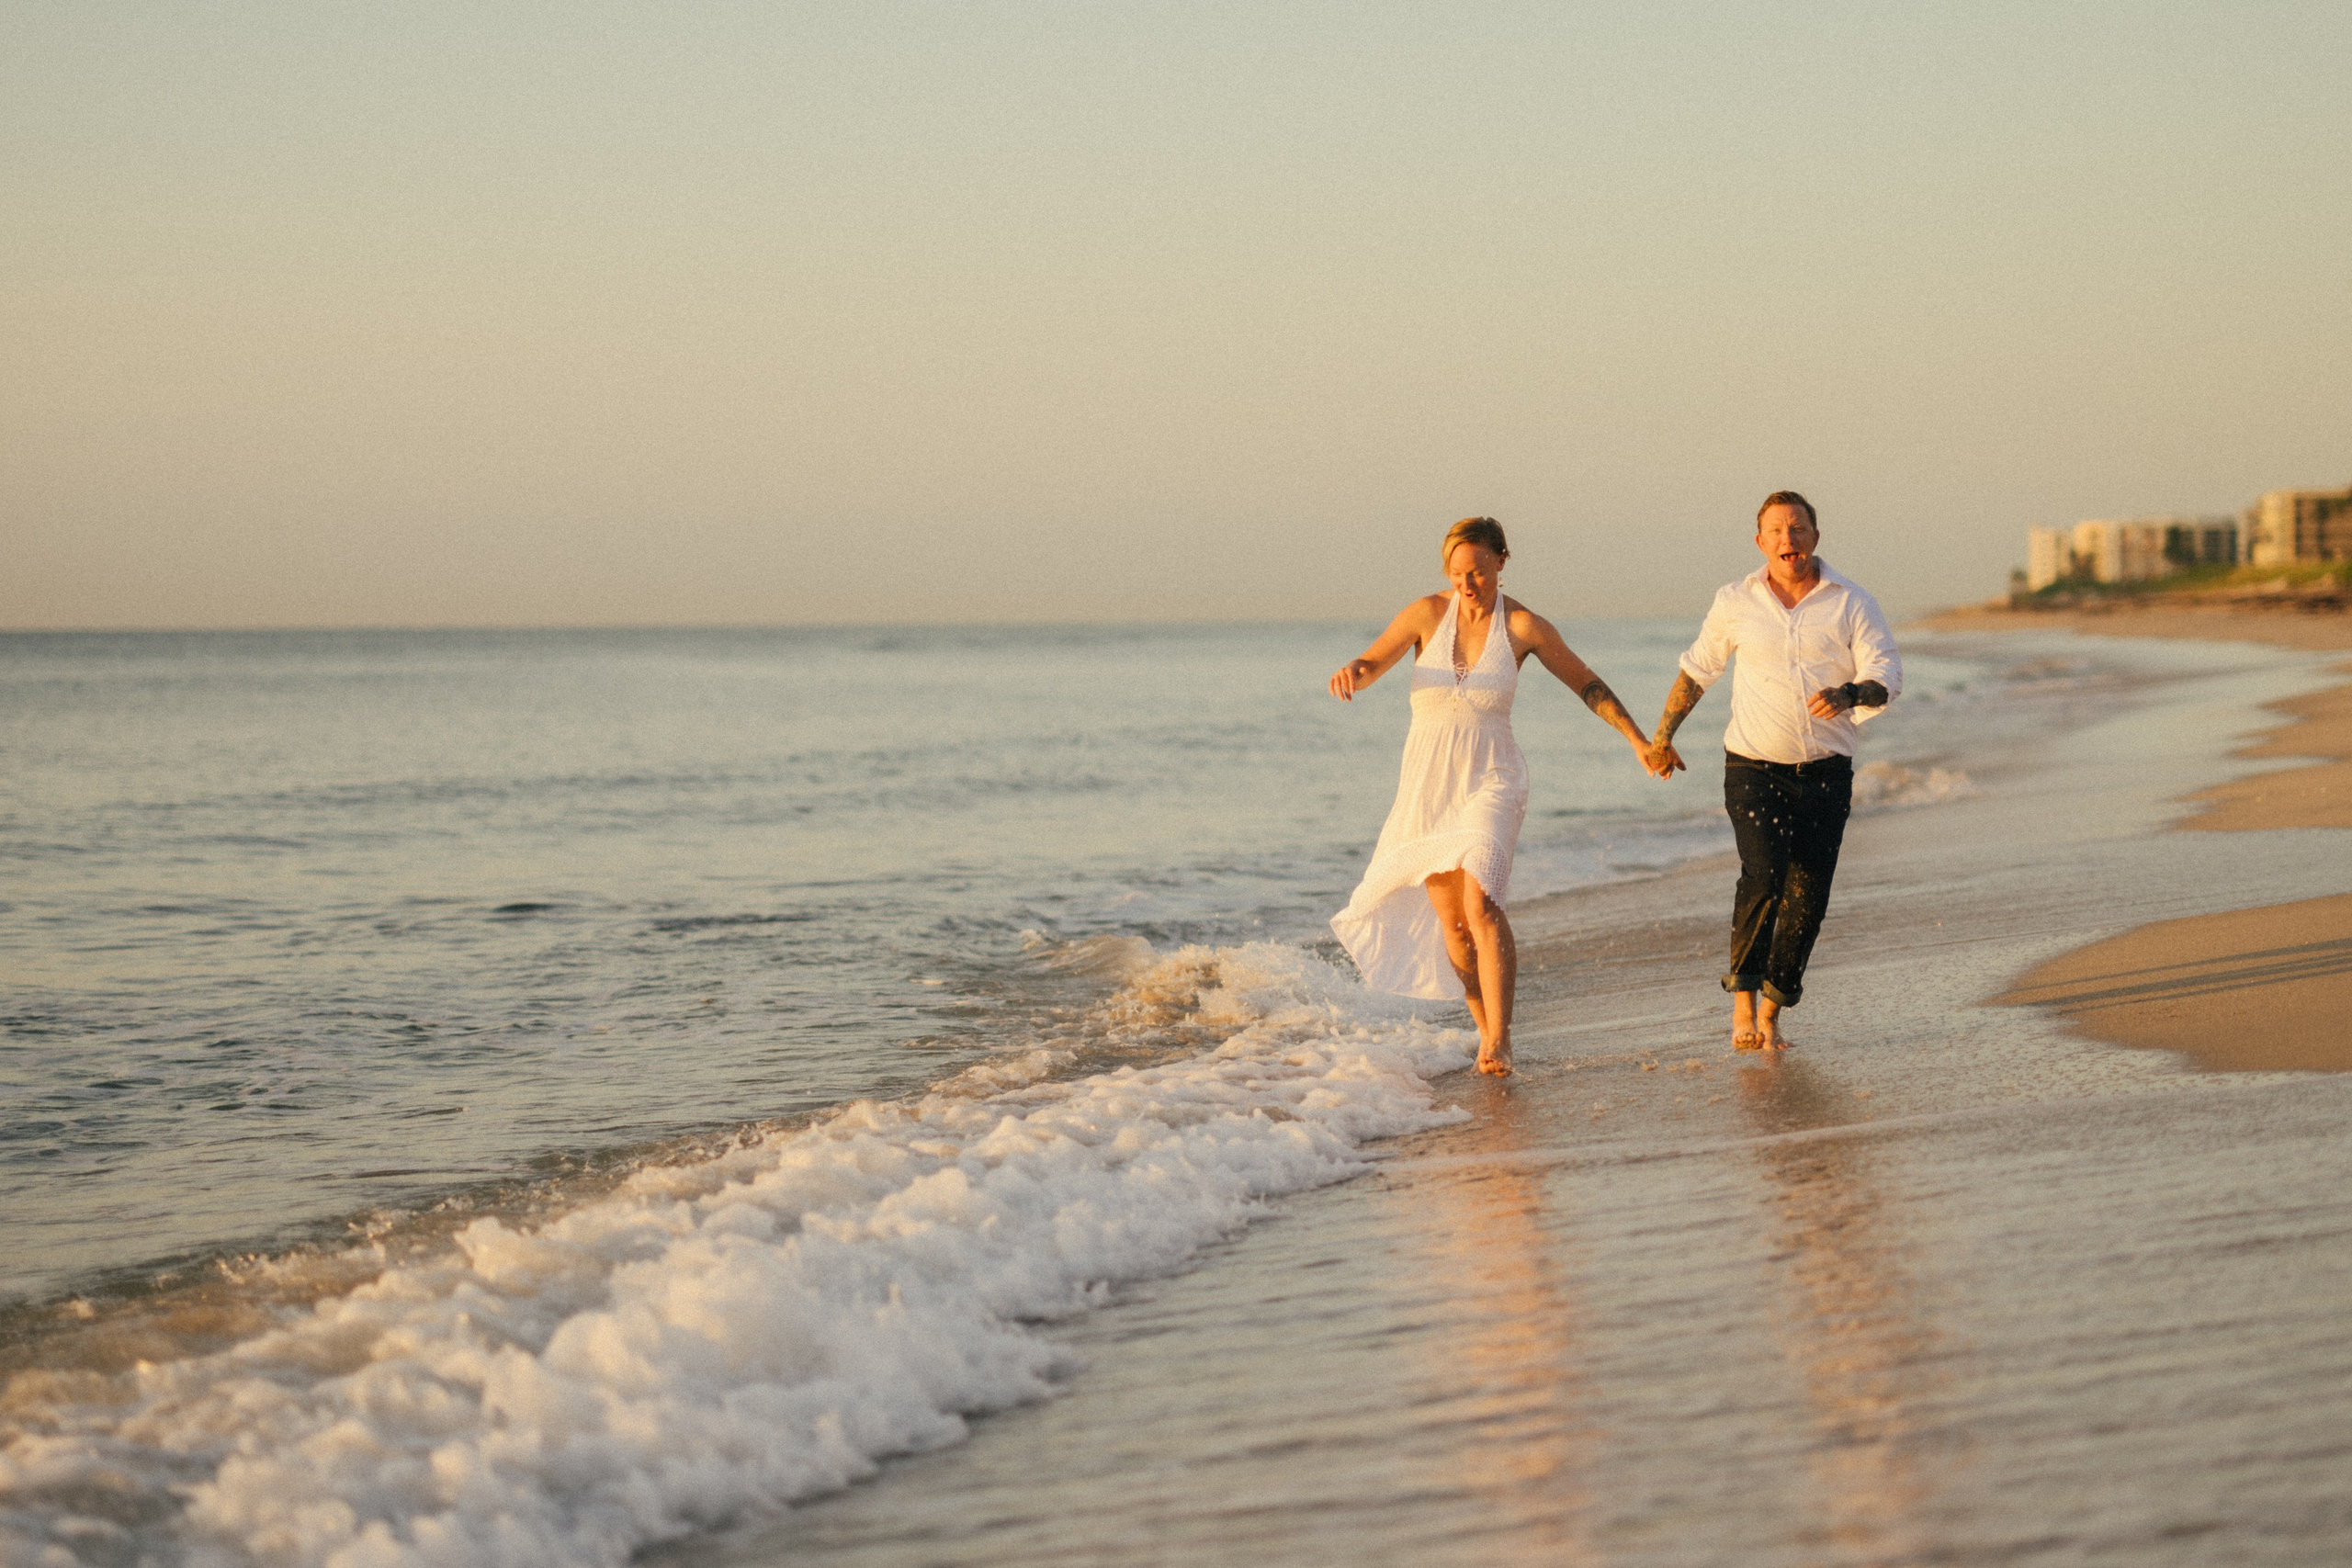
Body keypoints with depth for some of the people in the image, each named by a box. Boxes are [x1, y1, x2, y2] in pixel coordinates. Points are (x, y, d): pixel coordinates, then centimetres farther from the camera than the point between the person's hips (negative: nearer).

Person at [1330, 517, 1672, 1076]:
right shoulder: (1426, 613, -1)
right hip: (1427, 784, 3)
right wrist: (1351, 672, -25)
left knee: (1481, 904, -23)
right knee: (1451, 922, 5)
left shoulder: (1524, 627, -4)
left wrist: (1640, 741, 6)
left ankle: (1499, 1041, -24)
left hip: (1489, 782, -3)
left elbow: (1587, 684, 7)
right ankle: (1486, 1031, 23)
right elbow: (1369, 667, -1)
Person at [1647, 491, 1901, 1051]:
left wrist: (1850, 695, -30)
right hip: (1754, 767, -1)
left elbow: (1887, 675, -9)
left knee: (1807, 894, 1)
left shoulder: (1851, 605, 0)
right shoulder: (1735, 602, 3)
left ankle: (1771, 1011, 16)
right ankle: (1743, 997, -10)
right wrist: (1662, 735, 16)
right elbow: (1698, 668, 16)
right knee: (1764, 873, -22)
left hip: (1825, 772, 1)